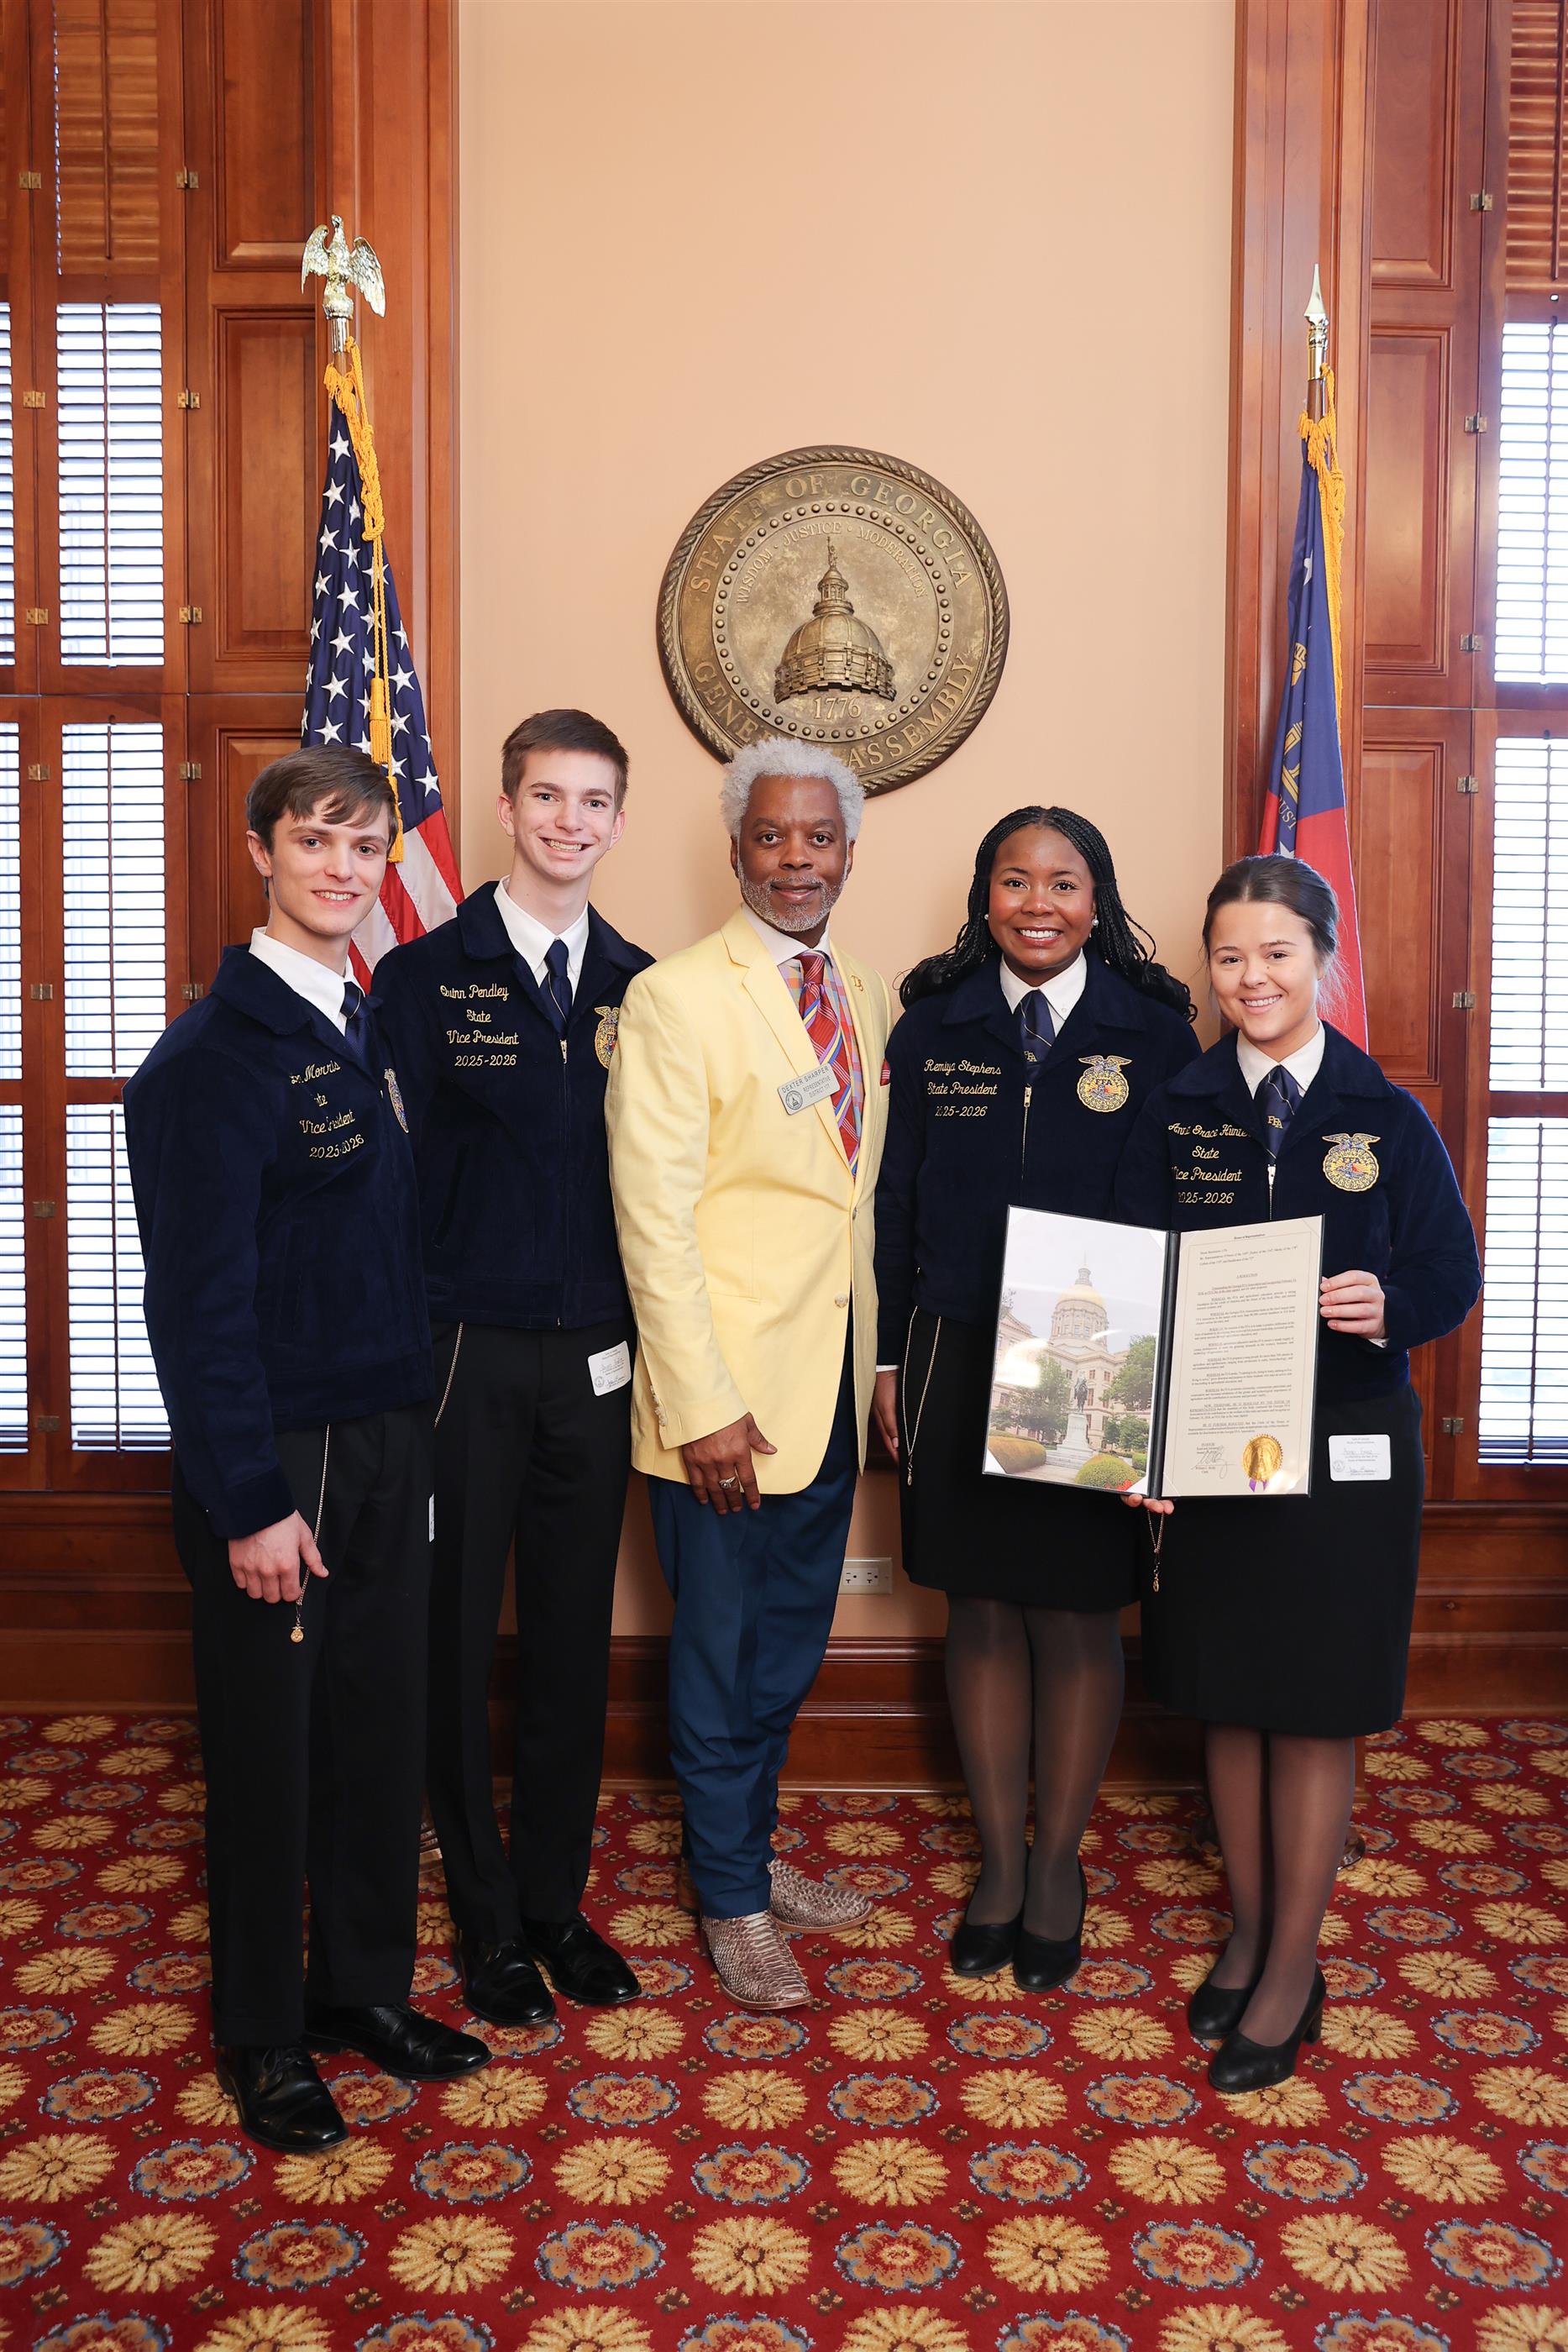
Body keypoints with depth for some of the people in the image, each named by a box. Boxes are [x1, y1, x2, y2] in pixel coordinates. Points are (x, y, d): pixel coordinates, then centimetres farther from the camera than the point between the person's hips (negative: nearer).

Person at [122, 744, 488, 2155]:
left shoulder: (368, 1027, 9)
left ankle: (368, 1987, 34)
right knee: (268, 1745, 8)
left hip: (389, 1442, 7)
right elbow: (198, 1297, -17)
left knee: (383, 1723, 15)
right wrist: (251, 1502, -17)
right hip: (275, 1458, -6)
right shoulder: (215, 1052, -14)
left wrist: (416, 1428, 7)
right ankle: (263, 2037, 27)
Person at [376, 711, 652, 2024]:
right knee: (457, 1636, 7)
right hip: (466, 1358, -3)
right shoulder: (426, 977, -4)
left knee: (574, 1641, 13)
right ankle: (488, 1922, 25)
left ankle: (557, 1902, 31)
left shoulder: (640, 986, 6)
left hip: (594, 1361, 3)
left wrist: (645, 1332, 2)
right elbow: (395, 1170, -7)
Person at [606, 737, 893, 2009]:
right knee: (723, 1656, 8)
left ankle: (754, 1850, 37)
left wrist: (885, 1357, 9)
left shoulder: (868, 994, 9)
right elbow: (655, 1219, -16)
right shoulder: (675, 998, -12)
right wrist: (703, 1408, -18)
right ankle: (734, 1904, 26)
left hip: (836, 1383, 6)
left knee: (791, 1645, 19)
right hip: (730, 1397, -6)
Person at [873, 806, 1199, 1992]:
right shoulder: (935, 1027, 3)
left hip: (1107, 1377, -1)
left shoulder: (1155, 1031, -3)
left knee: (1078, 1619, 9)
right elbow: (897, 1202, 5)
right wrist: (891, 1360, 3)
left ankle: (1057, 1860, 28)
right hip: (961, 1365, 2)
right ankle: (999, 1860, 28)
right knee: (983, 1613, 11)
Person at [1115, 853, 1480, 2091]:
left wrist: (1388, 1307, -24)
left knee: (1314, 1713, 6)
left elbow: (1453, 1275, 0)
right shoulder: (1175, 1115, 2)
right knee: (1228, 1702, 13)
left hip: (1344, 1452, -2)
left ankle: (1293, 1972, 21)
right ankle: (1247, 1929, 32)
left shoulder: (1387, 1119, -2)